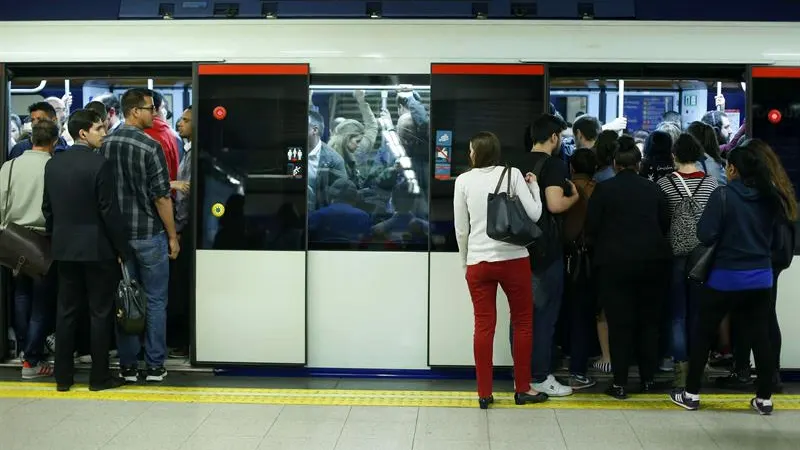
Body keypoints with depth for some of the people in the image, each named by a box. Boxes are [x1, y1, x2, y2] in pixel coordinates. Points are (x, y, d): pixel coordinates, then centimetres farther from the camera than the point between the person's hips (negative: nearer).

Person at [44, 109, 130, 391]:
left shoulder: (53, 164, 6)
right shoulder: (99, 164, -14)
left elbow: (47, 208, 11)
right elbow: (109, 211, -15)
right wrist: (122, 250, -7)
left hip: (65, 248, 6)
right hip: (97, 248, -6)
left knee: (66, 311, 11)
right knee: (100, 312, 3)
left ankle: (63, 376, 15)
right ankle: (99, 376, 8)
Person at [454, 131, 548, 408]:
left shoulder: (463, 181, 2)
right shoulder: (512, 174, -2)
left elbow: (461, 230, 4)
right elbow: (534, 214, -5)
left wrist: (466, 262, 16)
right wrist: (534, 186, 12)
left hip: (478, 262, 1)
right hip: (513, 259, -1)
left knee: (484, 326, 5)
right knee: (522, 323, 12)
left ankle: (484, 394, 8)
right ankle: (522, 389, 17)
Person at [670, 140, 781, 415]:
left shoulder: (724, 195, -14)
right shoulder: (769, 197, 2)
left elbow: (705, 236, -17)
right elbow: (774, 234, 14)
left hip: (727, 277, -4)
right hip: (761, 277, 4)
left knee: (704, 335, 8)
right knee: (761, 337, 9)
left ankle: (691, 394, 14)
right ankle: (764, 399, 15)